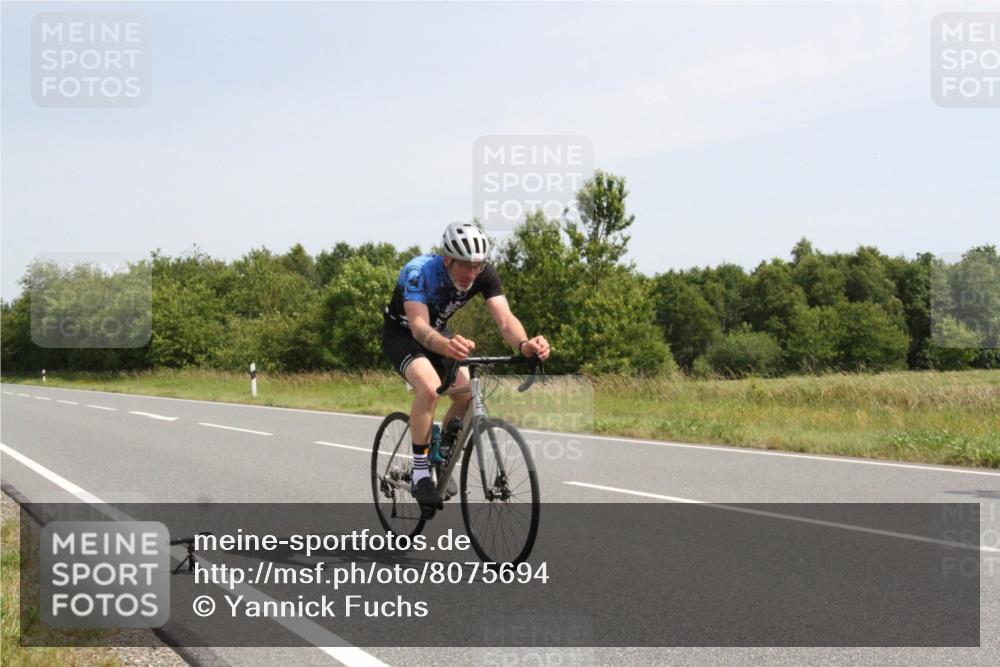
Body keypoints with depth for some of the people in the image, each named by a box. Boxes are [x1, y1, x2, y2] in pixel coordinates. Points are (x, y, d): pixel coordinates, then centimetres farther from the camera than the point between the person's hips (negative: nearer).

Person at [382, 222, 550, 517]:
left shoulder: (484, 274, -23)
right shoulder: (419, 271, -36)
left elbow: (505, 319, -33)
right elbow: (419, 326, -48)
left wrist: (524, 344, -56)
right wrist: (446, 346, -70)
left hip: (438, 332, 5)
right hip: (401, 333, -5)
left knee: (467, 395, -15)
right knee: (429, 388, -32)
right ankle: (420, 470, -17)